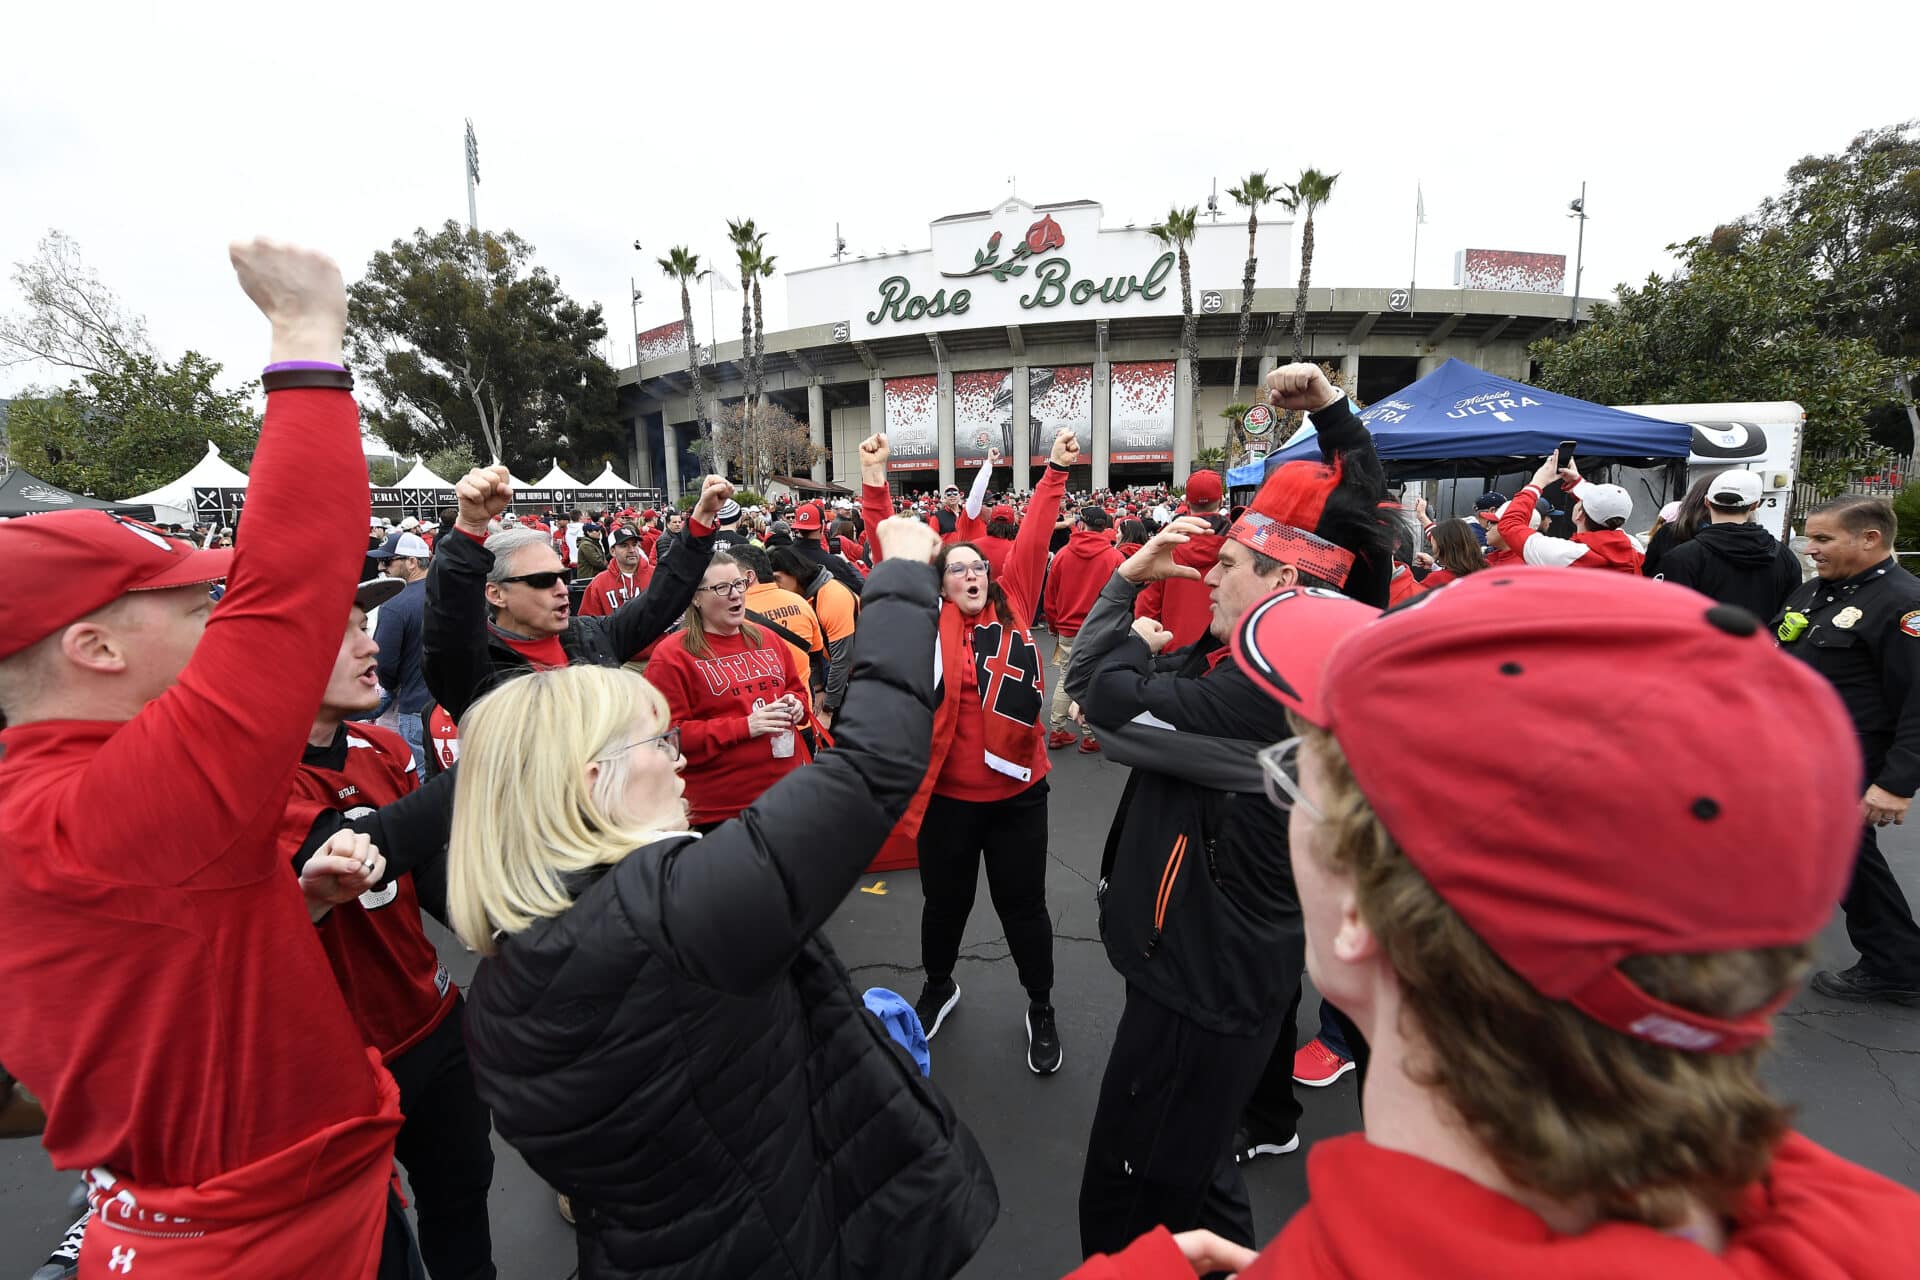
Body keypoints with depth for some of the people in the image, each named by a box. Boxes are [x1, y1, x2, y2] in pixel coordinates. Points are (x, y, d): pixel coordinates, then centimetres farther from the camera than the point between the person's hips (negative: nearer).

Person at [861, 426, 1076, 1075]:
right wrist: (875, 489, -17)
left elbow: (1032, 541, -2)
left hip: (1017, 790, 0)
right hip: (947, 794, 0)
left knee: (1022, 903, 15)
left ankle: (1041, 1008, 39)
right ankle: (938, 987, 49)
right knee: (945, 900, 20)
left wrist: (1056, 473, -4)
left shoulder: (1014, 604, 1)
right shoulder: (929, 619, -3)